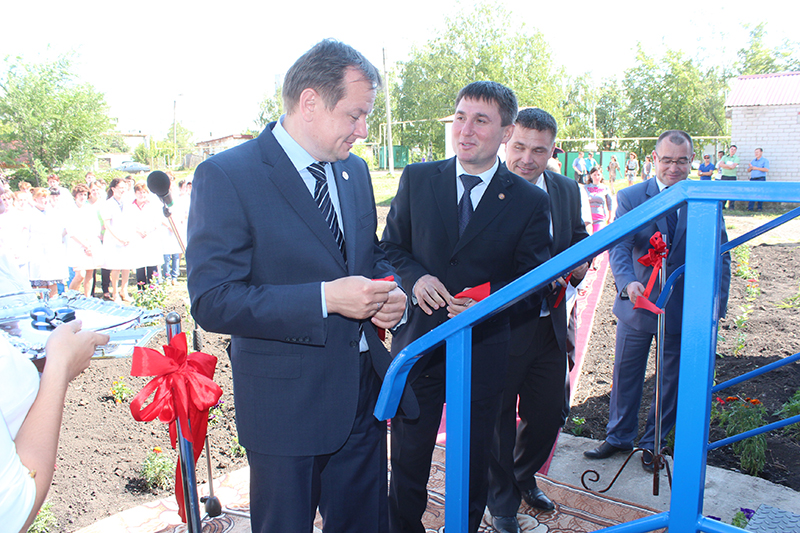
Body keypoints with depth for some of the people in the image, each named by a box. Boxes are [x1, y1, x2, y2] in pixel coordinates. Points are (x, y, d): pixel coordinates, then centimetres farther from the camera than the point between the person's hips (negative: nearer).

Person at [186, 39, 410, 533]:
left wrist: (390, 292, -4)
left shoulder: (355, 171, 7)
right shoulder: (225, 176, -15)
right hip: (287, 403, -6)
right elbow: (212, 301, -20)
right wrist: (325, 298, -27)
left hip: (365, 392, 6)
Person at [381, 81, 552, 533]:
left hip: (484, 351, -1)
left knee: (474, 461, 17)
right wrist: (415, 278, -14)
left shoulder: (530, 201, -5)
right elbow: (392, 246, 7)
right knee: (408, 457, 14)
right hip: (418, 343, 1)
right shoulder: (417, 179, 1)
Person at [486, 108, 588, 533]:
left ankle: (524, 476, 49)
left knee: (550, 412, 19)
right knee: (498, 418, 11)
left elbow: (579, 238, 18)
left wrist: (579, 264, -4)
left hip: (550, 326, 6)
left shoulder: (567, 190, 4)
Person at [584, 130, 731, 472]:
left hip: (686, 310, 1)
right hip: (637, 304, 0)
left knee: (672, 381, 14)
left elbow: (721, 257, 2)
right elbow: (619, 247, -15)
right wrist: (628, 281, -35)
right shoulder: (631, 197, -5)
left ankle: (653, 442, 35)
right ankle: (619, 436, 34)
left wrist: (715, 307, -4)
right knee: (626, 376, 13)